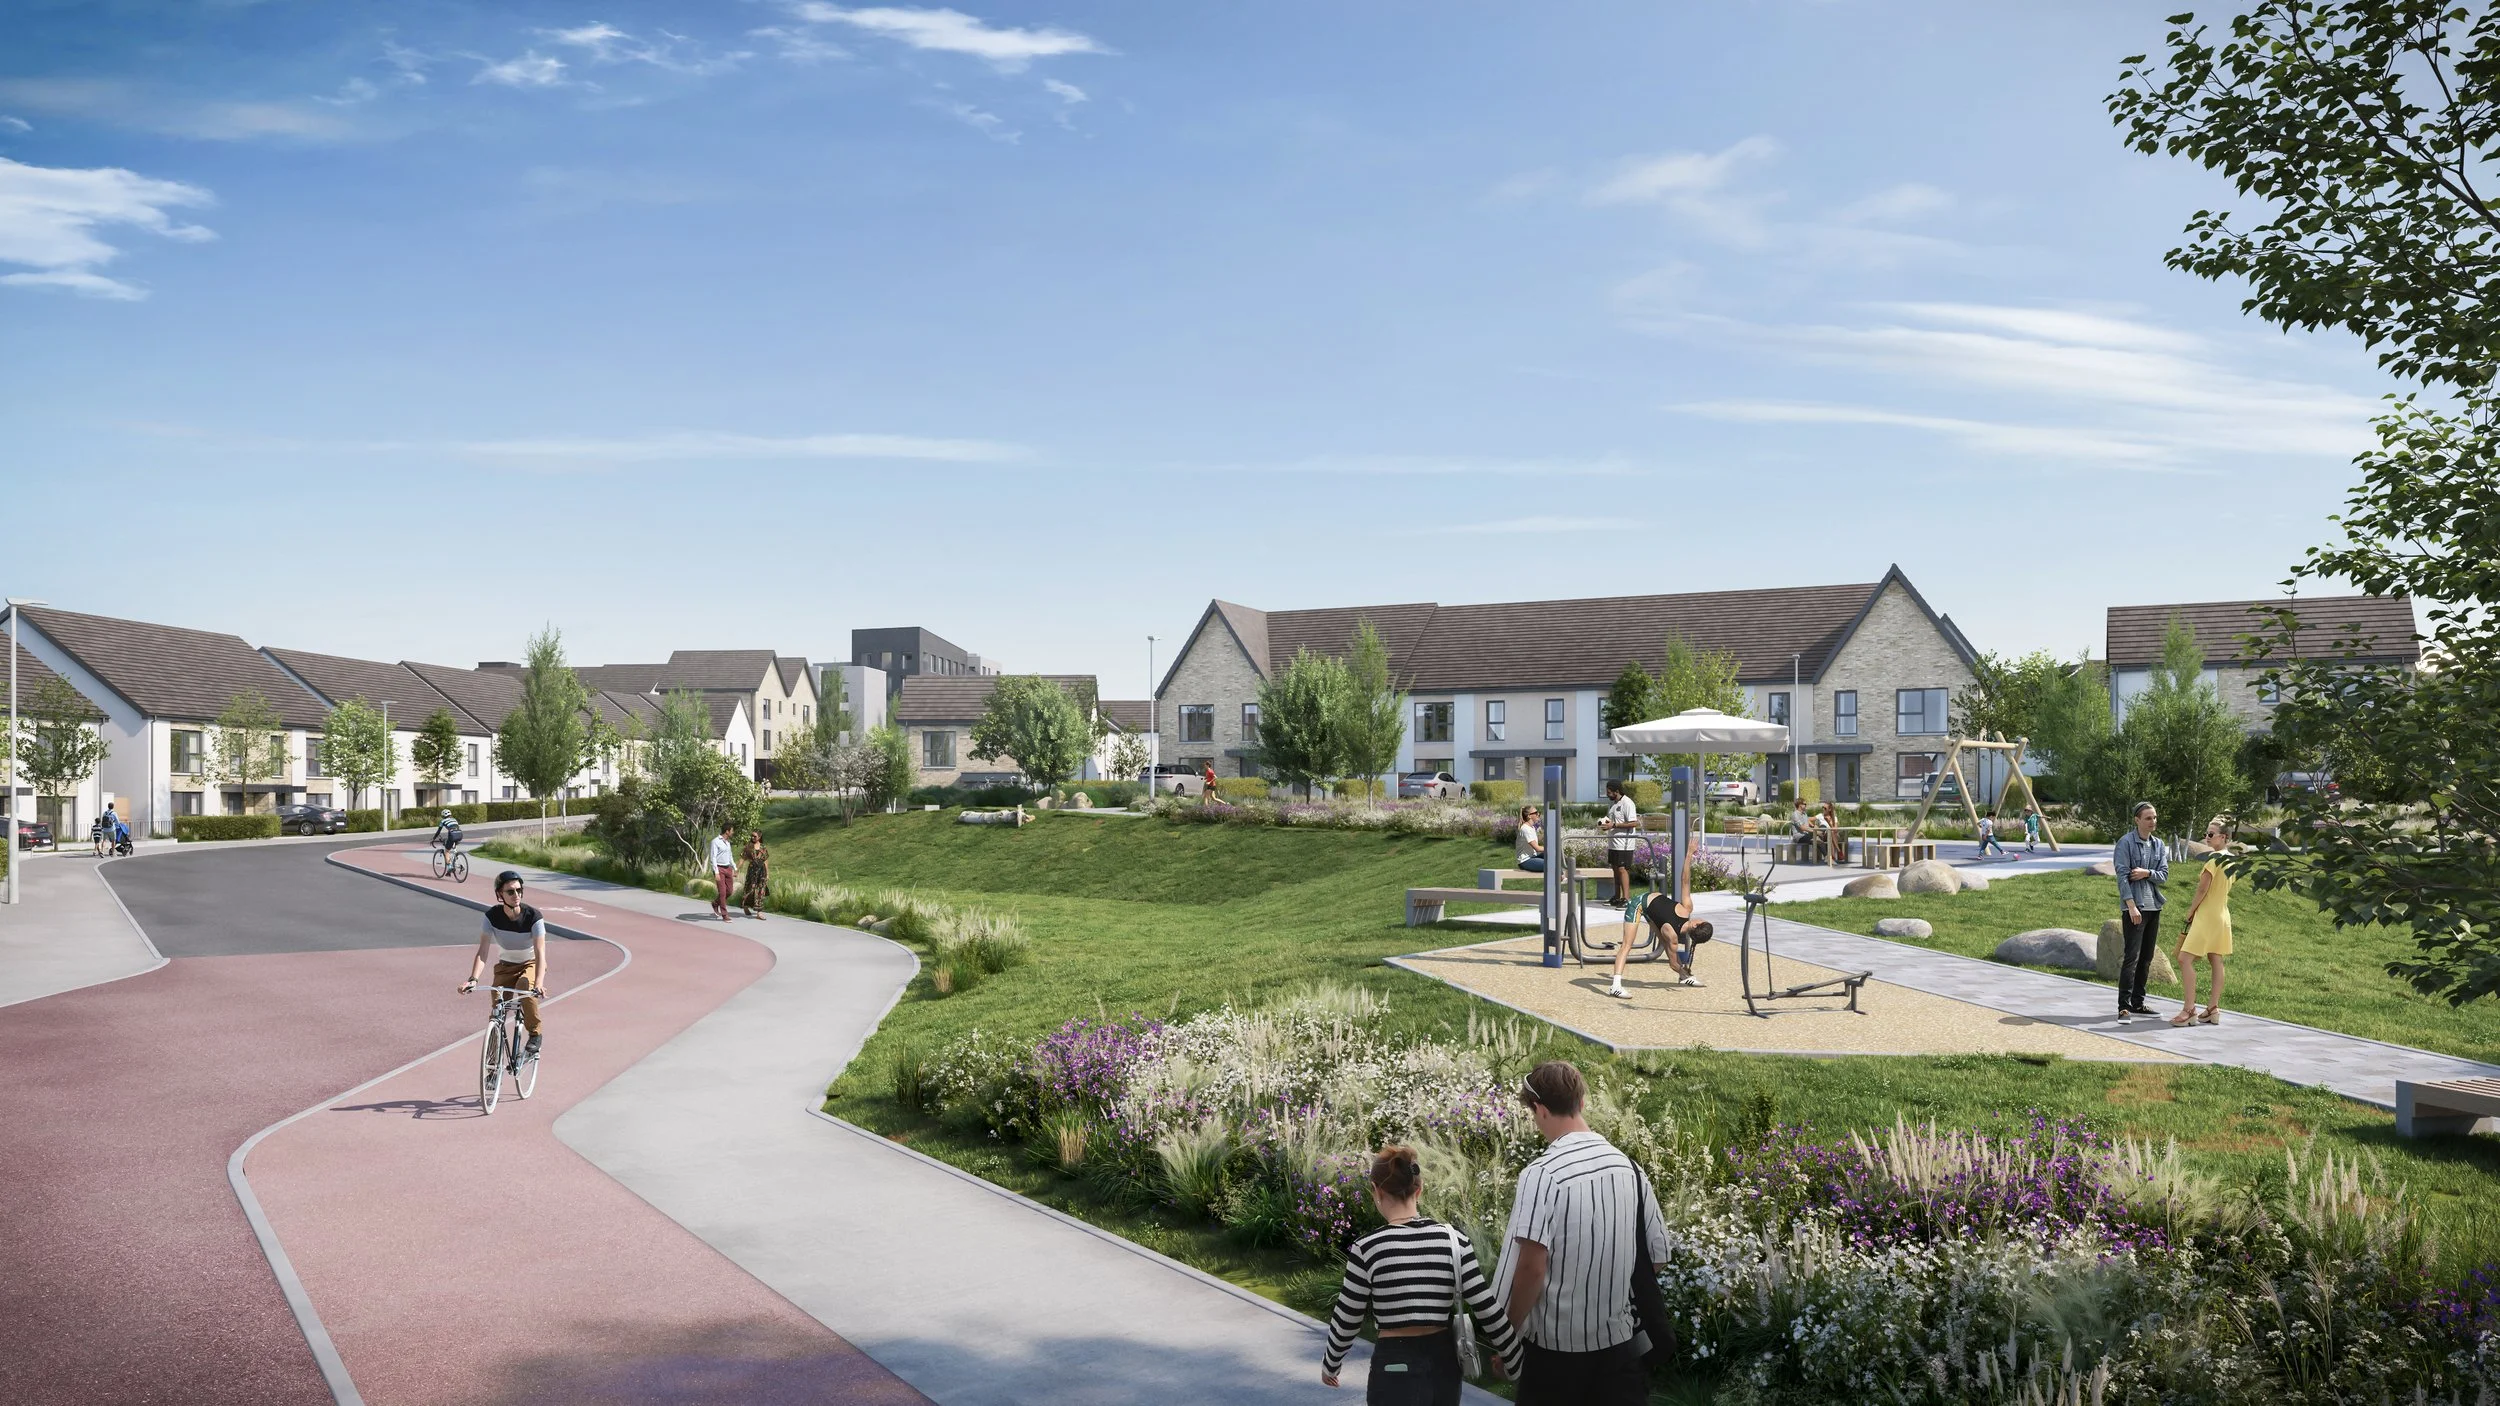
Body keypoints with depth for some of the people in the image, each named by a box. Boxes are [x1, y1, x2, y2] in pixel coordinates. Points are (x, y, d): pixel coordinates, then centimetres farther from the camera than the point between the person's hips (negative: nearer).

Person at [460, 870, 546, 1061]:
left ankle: (535, 1036, -15)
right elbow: (483, 952, -21)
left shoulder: (533, 916, -24)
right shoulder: (492, 916, -17)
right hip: (505, 966, 3)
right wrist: (473, 979, -38)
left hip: (530, 964, -3)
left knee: (525, 987, -34)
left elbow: (540, 953, -31)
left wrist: (539, 983, -47)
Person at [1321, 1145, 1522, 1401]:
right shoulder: (1455, 1240, -5)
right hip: (1444, 1366, 4)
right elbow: (1487, 1310, -4)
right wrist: (1513, 1361, 9)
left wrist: (1330, 1364, 16)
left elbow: (1346, 1320, -1)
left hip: (1395, 1370, -4)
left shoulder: (1367, 1250, -12)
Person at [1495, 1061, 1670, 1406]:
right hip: (1619, 1339, 4)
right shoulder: (1628, 1167, 1)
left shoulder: (1542, 1174, -17)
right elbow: (1657, 1255, 8)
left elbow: (1531, 1267, -23)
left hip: (1555, 1343, -4)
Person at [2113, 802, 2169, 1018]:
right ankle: (2124, 1005, -11)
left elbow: (2164, 876, 8)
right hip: (2134, 906, -7)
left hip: (2154, 906, 7)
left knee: (2146, 958, 11)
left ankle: (2138, 1002, 19)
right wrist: (2131, 906, -19)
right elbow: (2122, 876, -13)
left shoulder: (2158, 845, 13)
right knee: (2131, 956, -11)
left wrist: (2147, 873, -13)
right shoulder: (2126, 843, -7)